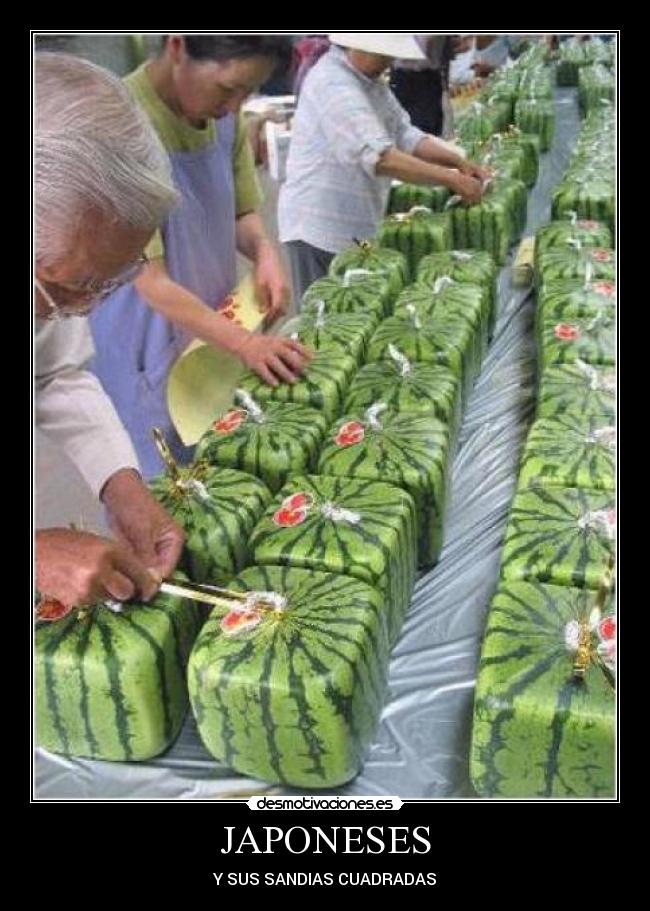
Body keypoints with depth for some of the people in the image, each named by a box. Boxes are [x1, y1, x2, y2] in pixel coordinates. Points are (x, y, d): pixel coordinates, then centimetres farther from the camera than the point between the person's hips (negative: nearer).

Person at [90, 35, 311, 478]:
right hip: (147, 354, -6)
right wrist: (245, 343, -32)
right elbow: (150, 280, -25)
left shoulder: (225, 116, -3)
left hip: (215, 329, 6)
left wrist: (264, 250, -15)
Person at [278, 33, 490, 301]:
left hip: (359, 227, 9)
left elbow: (405, 134, 12)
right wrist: (451, 180, -27)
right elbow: (378, 157, -29)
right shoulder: (332, 83, -19)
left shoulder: (371, 81, 12)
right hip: (322, 229, -9)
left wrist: (459, 163, -3)